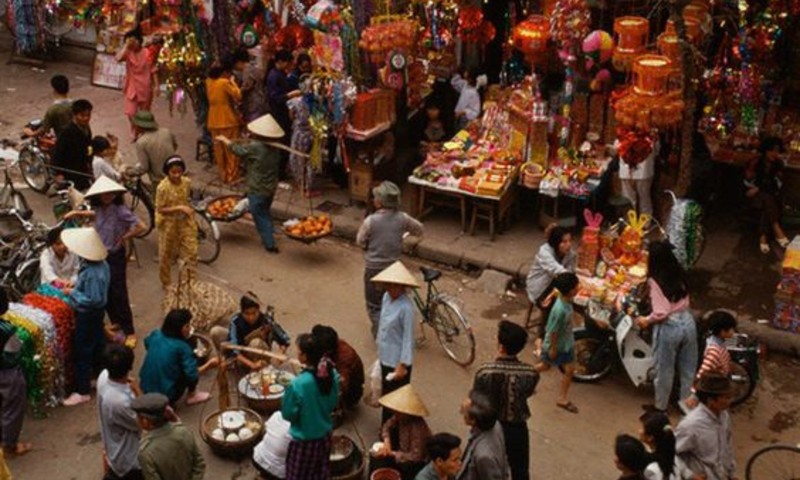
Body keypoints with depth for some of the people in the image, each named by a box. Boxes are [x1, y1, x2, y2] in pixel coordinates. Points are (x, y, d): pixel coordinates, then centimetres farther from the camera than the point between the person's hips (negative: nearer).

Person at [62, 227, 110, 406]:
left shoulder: (92, 274, -33)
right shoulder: (101, 264, -4)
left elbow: (92, 299, -31)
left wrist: (72, 293, -22)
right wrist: (76, 286, 5)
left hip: (87, 315, -10)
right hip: (97, 313, 10)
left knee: (82, 351, 2)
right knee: (97, 344, 24)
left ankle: (82, 391, 13)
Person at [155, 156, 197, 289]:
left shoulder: (187, 182, -8)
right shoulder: (163, 187, -23)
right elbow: (160, 209, -21)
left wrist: (188, 209, 2)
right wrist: (179, 208, -29)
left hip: (185, 221, 4)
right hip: (169, 223, -4)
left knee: (191, 251, 3)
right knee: (166, 254, 12)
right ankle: (166, 282, 31)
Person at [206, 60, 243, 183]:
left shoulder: (209, 82, 4)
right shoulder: (225, 82, -17)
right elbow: (238, 96, -18)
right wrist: (233, 82, -6)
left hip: (214, 121, 7)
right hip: (228, 120, -6)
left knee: (219, 149, 13)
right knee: (231, 149, 2)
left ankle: (223, 175, 19)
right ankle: (232, 176, 5)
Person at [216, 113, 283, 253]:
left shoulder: (255, 147, -24)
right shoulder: (274, 148, -3)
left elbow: (236, 148, -8)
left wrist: (224, 139, 10)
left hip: (257, 190, -7)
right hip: (271, 187, 7)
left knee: (260, 217, 7)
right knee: (265, 213, 26)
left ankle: (270, 244, 11)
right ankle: (269, 236, 37)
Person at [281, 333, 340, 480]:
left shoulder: (297, 384, -31)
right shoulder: (332, 374, -13)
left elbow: (288, 414, -16)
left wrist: (288, 393, -1)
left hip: (304, 439, -5)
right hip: (324, 434, 5)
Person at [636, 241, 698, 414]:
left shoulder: (655, 281, -17)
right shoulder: (680, 274, 3)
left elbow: (661, 313, -20)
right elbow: (685, 300, 12)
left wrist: (646, 320, -3)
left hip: (669, 327, -6)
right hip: (688, 322, 6)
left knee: (664, 369, 12)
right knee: (688, 367, 19)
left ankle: (660, 406, 28)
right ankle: (686, 402, 33)